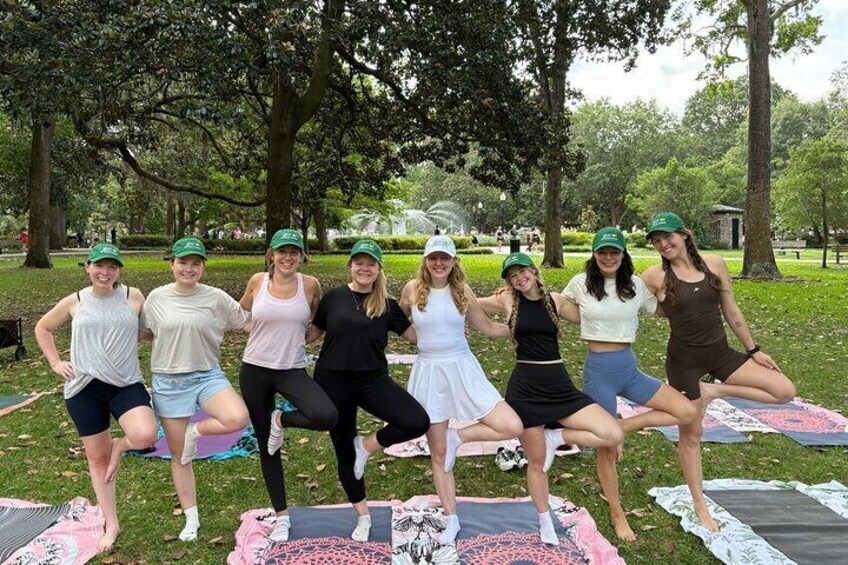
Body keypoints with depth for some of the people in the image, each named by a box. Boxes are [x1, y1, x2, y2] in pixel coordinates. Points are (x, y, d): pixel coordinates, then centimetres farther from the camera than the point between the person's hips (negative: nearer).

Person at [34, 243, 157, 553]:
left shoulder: (133, 297, -1)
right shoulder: (74, 302, 3)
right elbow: (42, 329, 19)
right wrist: (55, 363, 10)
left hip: (126, 384, -1)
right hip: (84, 388, 1)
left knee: (145, 436, -27)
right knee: (97, 458, 11)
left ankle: (118, 445, 10)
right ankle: (111, 524, 27)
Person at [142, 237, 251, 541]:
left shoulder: (216, 298, -5)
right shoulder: (156, 298, 0)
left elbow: (246, 322, 3)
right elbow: (145, 332, 16)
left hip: (207, 375, -1)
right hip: (168, 381, 1)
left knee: (238, 419, -31)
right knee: (178, 456, 10)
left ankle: (196, 431, 2)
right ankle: (191, 519, 29)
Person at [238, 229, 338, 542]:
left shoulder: (310, 284, -6)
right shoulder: (258, 281, -2)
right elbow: (239, 312, 18)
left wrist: (299, 336, 8)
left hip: (292, 370, -1)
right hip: (255, 369, 1)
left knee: (326, 416, -29)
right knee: (265, 444, 10)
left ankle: (281, 420, 4)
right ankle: (281, 515, 28)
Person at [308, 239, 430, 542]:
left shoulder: (387, 305, 1)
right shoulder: (333, 297, 0)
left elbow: (415, 335, 5)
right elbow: (313, 332, 11)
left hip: (372, 380, 0)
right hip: (332, 381, 0)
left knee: (418, 422, -21)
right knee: (344, 449, 11)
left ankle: (367, 445, 6)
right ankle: (362, 516, 33)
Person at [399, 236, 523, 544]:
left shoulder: (462, 291, 0)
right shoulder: (412, 288, -2)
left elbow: (489, 328, 10)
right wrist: (424, 339, 7)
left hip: (462, 369, 1)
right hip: (428, 372, -1)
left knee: (513, 427, -13)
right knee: (438, 453, 8)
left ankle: (457, 437, 9)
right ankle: (451, 521, 25)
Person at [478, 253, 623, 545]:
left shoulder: (556, 300, 5)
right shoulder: (507, 301, 0)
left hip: (559, 384, 3)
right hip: (525, 386, -2)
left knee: (614, 435, -12)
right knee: (536, 461, 9)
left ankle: (554, 437, 8)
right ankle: (545, 524, 31)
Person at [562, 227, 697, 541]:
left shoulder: (636, 284, 2)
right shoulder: (581, 283, -3)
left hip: (628, 366, 3)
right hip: (598, 369, -3)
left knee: (687, 412, -11)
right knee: (606, 449, 6)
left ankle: (622, 427, -1)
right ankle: (617, 515, 26)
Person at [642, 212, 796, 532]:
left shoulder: (714, 264, -1)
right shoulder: (655, 275, -10)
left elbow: (731, 311, 7)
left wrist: (753, 350, 11)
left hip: (720, 352, 4)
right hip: (684, 359, -4)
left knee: (785, 391, -8)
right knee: (691, 434, 7)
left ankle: (712, 392, 5)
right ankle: (700, 507, 25)